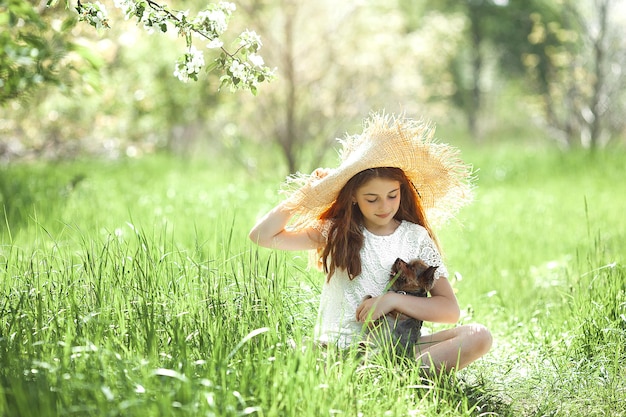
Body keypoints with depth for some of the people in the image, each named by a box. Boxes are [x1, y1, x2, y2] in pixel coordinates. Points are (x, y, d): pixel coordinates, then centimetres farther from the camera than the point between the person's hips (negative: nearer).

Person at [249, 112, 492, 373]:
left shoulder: (417, 238, 8)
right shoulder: (336, 233, 8)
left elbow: (450, 310, 3)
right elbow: (263, 235, 2)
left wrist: (393, 300, -10)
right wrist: (310, 192, 2)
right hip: (337, 349, -1)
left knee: (478, 337, -24)